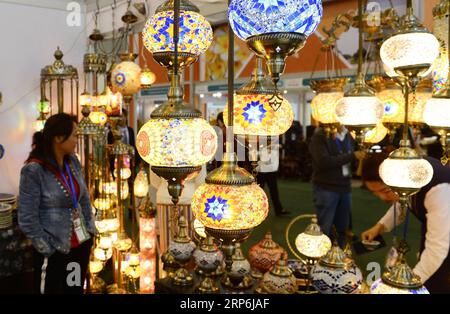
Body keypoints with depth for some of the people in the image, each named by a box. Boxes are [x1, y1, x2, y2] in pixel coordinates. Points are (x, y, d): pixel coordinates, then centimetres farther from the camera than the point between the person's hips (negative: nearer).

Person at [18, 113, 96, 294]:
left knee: (76, 289, 21)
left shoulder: (73, 160, 0)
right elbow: (27, 219, -17)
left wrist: (90, 228, 7)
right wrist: (50, 250, -13)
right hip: (54, 251, -6)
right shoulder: (33, 170, -18)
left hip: (82, 244, 6)